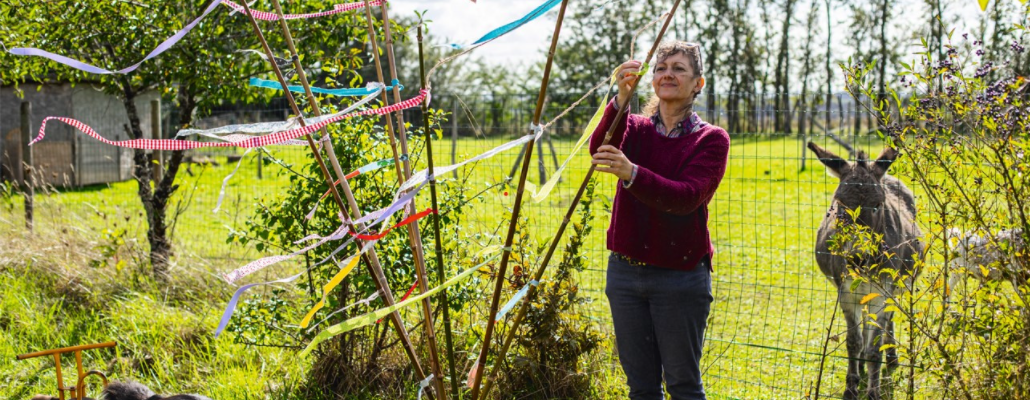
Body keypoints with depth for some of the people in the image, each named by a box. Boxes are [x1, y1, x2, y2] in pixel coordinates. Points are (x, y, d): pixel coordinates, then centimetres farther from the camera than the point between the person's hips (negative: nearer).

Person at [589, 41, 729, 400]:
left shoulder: (711, 139, -3)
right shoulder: (636, 128, 8)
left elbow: (687, 196, -20)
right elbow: (599, 150, -15)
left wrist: (632, 174, -36)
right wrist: (621, 100, -32)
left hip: (680, 277, -4)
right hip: (625, 272, 4)